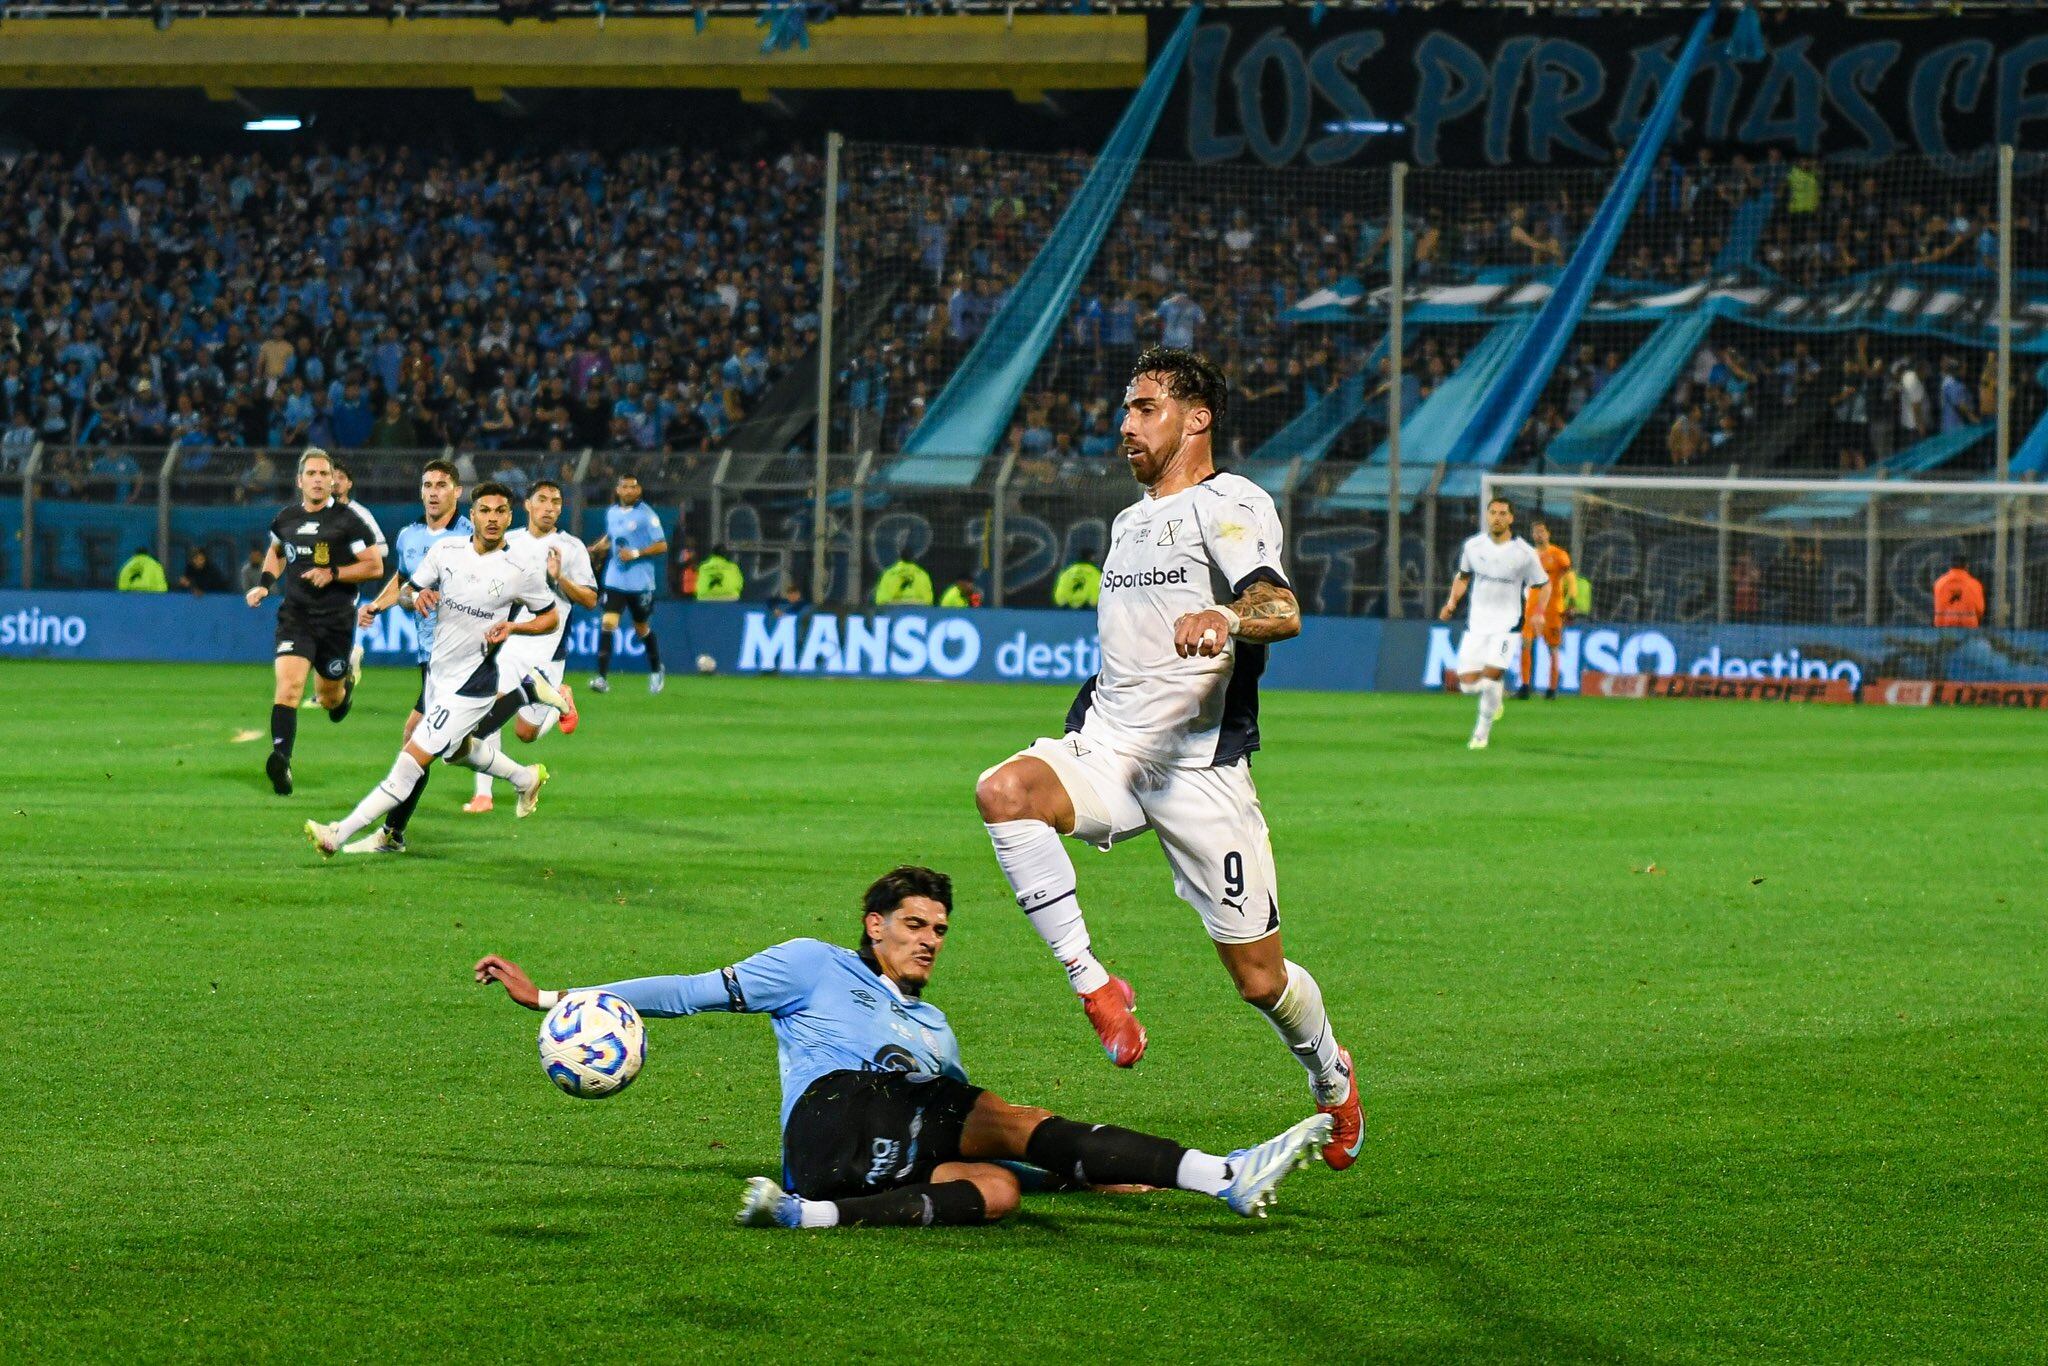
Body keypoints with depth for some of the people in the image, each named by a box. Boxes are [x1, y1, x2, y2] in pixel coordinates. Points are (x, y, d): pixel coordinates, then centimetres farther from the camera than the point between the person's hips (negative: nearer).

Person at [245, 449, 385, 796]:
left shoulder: (348, 520, -5)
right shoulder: (285, 520, 8)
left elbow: (375, 566, -4)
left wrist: (333, 574, -15)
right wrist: (266, 583, 13)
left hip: (336, 620, -2)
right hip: (295, 616, 2)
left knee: (330, 700, 12)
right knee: (289, 685, -21)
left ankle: (350, 670, 49)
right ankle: (281, 758, -32)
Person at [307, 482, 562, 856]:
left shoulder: (523, 570, -14)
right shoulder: (446, 550, -3)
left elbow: (551, 617, -1)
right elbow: (410, 590, 9)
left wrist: (512, 626, -19)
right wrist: (419, 596, -15)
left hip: (471, 686, -7)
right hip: (438, 671, 7)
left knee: (410, 762, -12)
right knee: (457, 751, 29)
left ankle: (339, 835, -12)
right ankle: (526, 777, 54)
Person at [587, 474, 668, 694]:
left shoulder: (646, 514, -8)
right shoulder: (611, 513, 8)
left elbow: (662, 546, -9)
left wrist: (635, 553, -19)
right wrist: (597, 548, 6)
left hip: (641, 583, -3)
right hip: (615, 581, 3)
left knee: (642, 629, 10)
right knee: (608, 624, -13)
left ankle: (656, 671, 36)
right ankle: (603, 678, -16)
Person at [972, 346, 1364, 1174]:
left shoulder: (1231, 505, -4)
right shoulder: (1129, 523, 22)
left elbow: (1282, 612, -24)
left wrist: (1226, 617, -45)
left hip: (1202, 765, -6)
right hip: (1110, 752, 6)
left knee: (1258, 977, -2)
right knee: (1003, 792, -28)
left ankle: (1330, 1075, 31)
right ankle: (1093, 986, -23)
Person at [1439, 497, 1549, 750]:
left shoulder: (1524, 553, -6)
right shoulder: (1473, 546, 3)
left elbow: (1543, 585, 4)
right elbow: (1463, 577, 19)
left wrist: (1539, 612, -13)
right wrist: (1452, 602, 3)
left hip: (1507, 623, -3)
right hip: (1477, 623, 3)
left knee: (1491, 675, -20)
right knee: (1467, 684, -4)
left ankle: (1482, 732, -2)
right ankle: (1494, 697, 31)